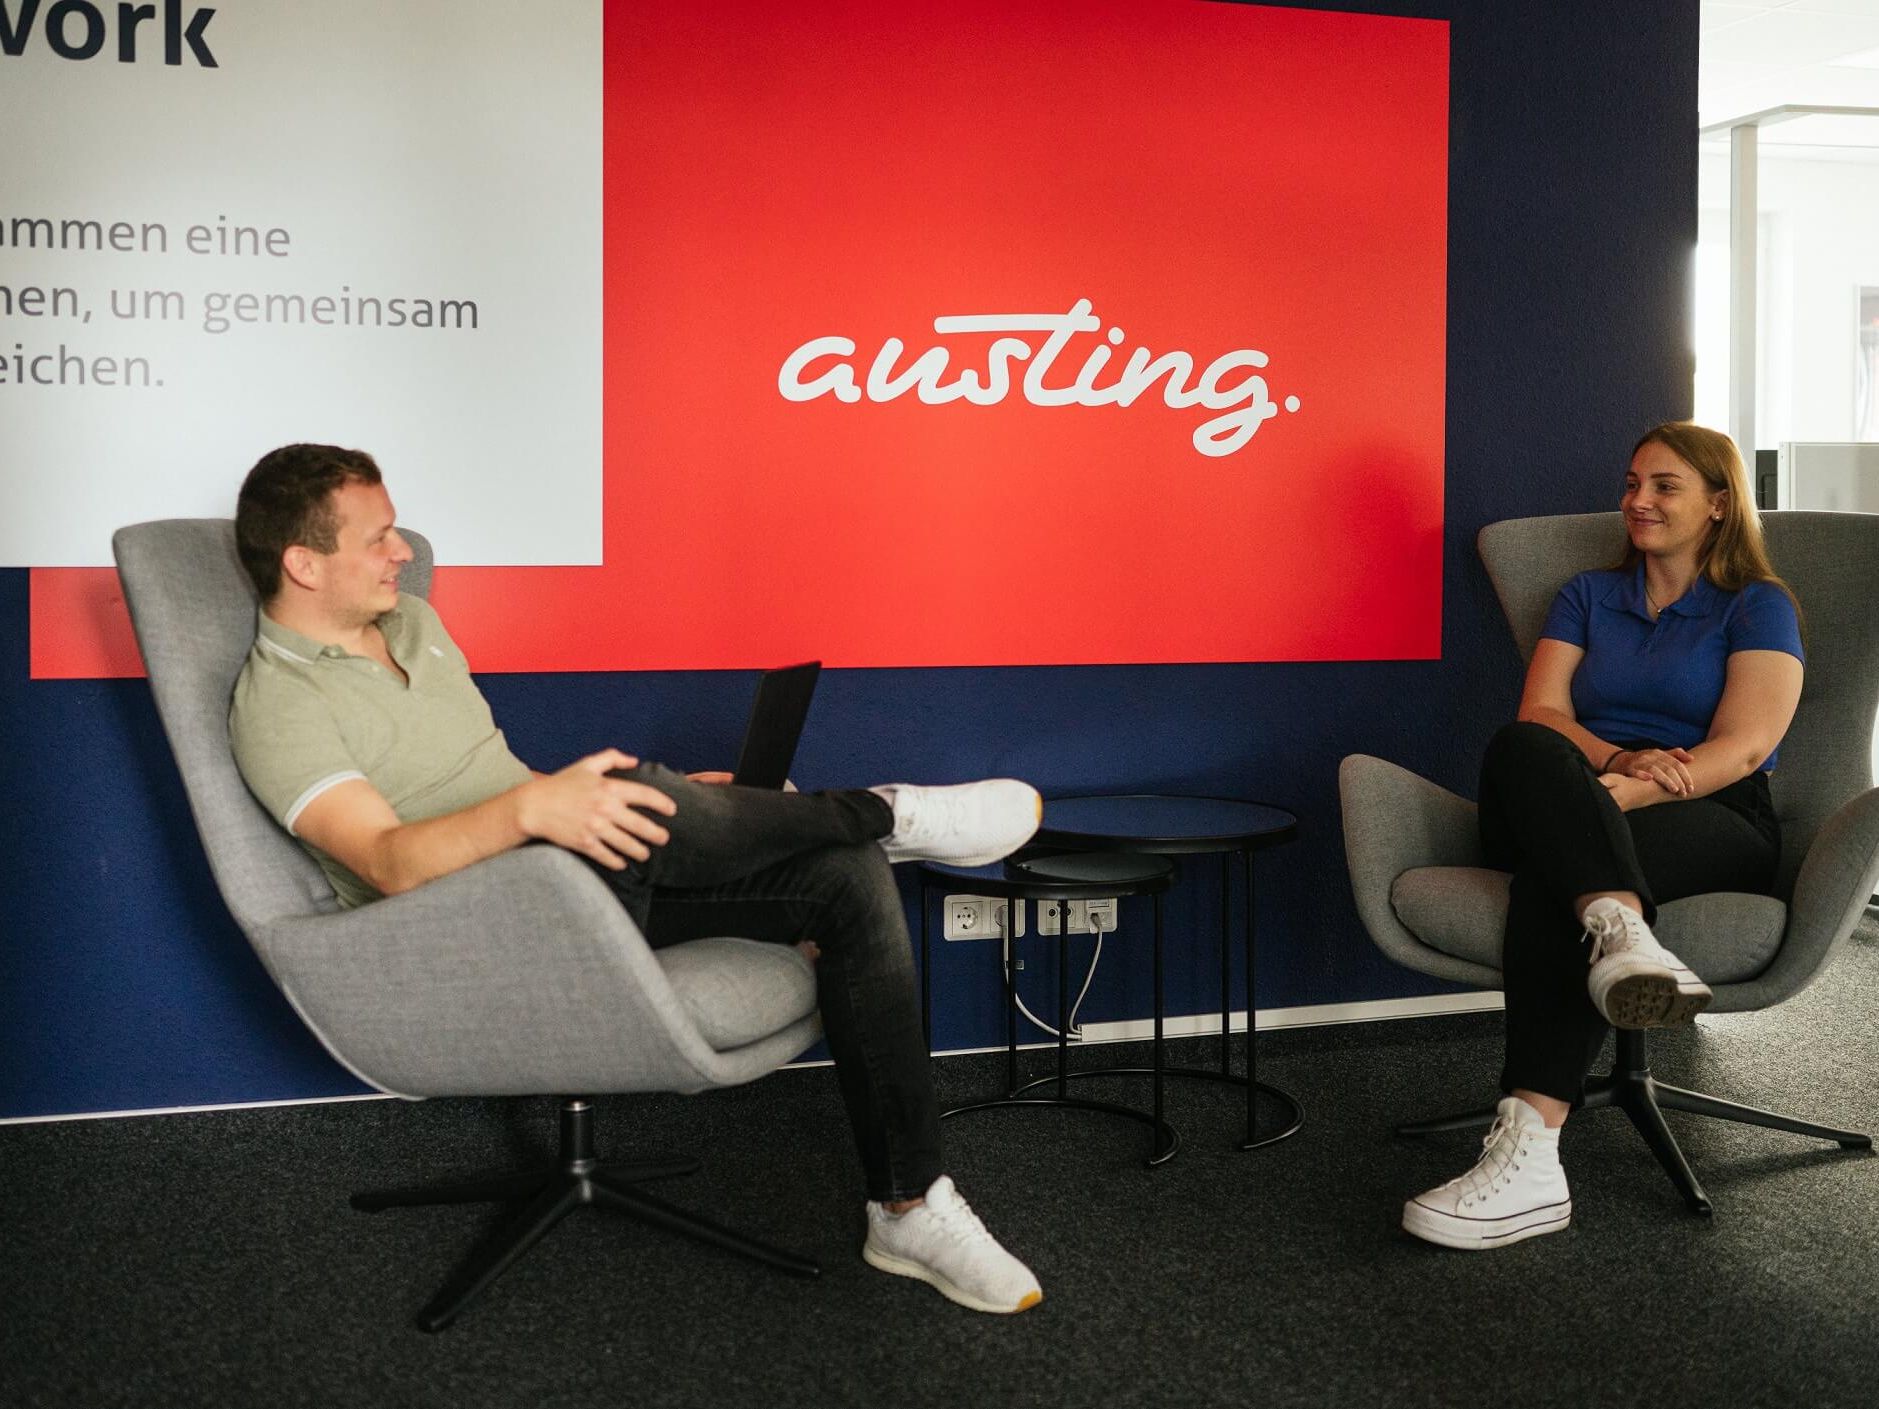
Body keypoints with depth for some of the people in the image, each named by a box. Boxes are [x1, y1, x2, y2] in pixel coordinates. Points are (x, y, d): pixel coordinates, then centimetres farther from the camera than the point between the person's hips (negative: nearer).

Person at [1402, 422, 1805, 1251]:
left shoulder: (1758, 608, 11)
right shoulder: (1587, 597, 23)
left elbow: (1744, 746, -5)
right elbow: (1541, 713, 7)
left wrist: (1622, 792, -22)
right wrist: (1616, 760, -17)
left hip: (1715, 827, -3)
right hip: (1576, 814, 3)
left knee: (1551, 880, -38)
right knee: (1521, 751, -34)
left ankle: (1528, 1159, -51)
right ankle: (1624, 934, -58)